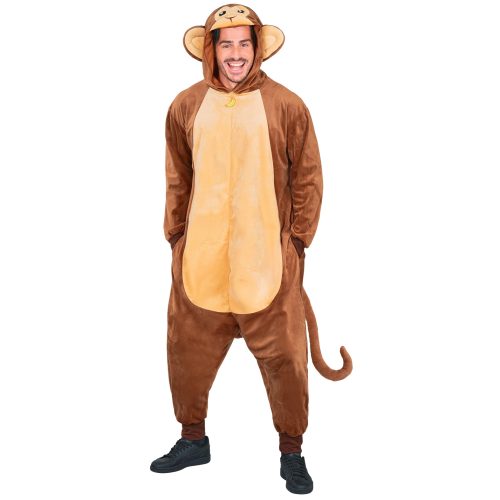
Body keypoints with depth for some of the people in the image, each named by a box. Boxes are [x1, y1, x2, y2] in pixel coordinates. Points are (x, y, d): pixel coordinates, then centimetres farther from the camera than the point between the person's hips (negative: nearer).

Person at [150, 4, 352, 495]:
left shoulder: (287, 106, -3)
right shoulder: (186, 106, 4)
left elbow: (307, 178, 2)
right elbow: (176, 180, 11)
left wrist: (297, 241, 0)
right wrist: (176, 236, 10)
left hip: (267, 258, -2)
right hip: (199, 257, 3)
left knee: (283, 357, 5)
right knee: (188, 351, 13)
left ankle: (291, 451, 25)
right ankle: (193, 439, 35)